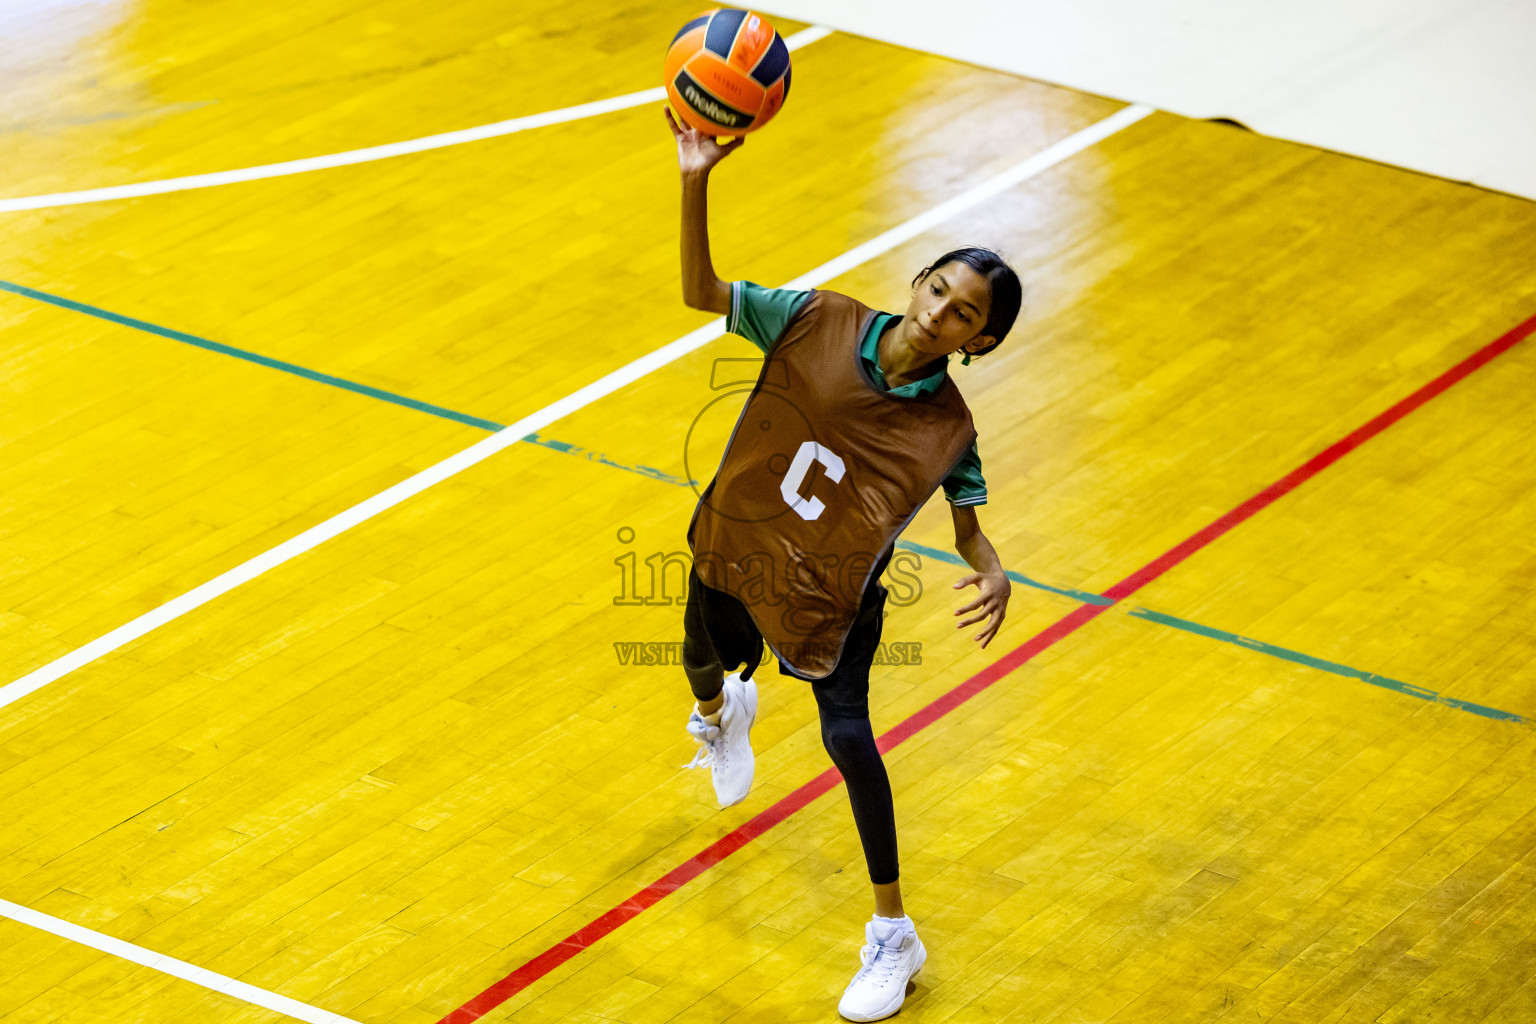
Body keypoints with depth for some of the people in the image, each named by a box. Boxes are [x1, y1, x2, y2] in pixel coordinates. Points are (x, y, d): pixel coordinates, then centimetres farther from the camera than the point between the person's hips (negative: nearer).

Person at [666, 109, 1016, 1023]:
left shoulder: (946, 427, -22)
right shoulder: (819, 323, -19)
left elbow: (968, 522, -9)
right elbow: (704, 293, -19)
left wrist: (992, 572, -33)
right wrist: (697, 182, -34)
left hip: (834, 592, -3)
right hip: (735, 545, 3)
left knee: (848, 736, -15)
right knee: (704, 666, 29)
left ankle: (894, 937, 2)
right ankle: (722, 712, 73)